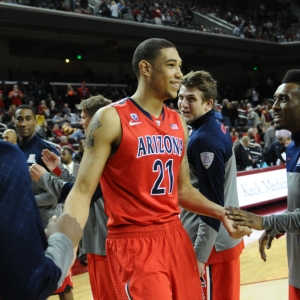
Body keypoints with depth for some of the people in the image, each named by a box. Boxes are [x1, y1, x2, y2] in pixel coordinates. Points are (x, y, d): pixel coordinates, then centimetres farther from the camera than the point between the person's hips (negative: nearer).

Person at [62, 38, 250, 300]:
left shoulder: (178, 123, 10)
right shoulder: (111, 118, -10)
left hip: (176, 236, 7)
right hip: (134, 243, -7)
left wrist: (221, 213, 6)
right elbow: (83, 191, -13)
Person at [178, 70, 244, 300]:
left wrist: (200, 254, -20)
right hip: (226, 238, 9)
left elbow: (213, 203, -22)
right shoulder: (218, 129, 8)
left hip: (212, 244, -9)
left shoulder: (204, 140, -19)